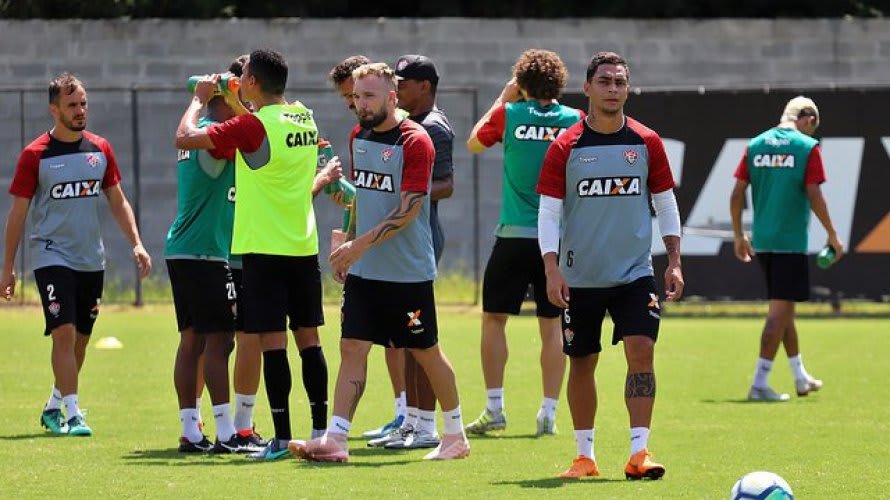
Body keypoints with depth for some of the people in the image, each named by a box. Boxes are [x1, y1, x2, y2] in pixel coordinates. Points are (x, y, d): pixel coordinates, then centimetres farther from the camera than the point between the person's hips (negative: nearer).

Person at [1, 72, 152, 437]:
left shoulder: (100, 150, 6)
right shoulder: (35, 155, -6)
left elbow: (118, 202, 14)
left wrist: (136, 244, 2)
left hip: (91, 259, 5)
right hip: (51, 255, -5)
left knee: (81, 338, 10)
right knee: (64, 332, -16)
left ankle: (53, 407, 26)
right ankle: (72, 414, -15)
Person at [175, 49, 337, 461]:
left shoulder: (252, 126, -15)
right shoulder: (304, 119, 7)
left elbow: (184, 138, -13)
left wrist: (200, 98, 2)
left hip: (265, 249, -7)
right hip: (304, 245, 7)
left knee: (272, 341, -6)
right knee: (308, 338, 10)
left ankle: (282, 438, -8)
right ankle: (320, 431, 13)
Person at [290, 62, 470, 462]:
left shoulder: (414, 141, -14)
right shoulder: (358, 137, 9)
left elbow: (408, 211, -20)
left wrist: (362, 244, -26)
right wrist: (347, 246, 17)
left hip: (409, 272, -6)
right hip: (363, 270, 6)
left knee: (426, 353, 5)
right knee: (352, 349, -3)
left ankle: (455, 437, 20)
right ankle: (334, 440, -8)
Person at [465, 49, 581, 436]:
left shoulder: (509, 114, -4)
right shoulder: (574, 121, -1)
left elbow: (473, 143, 14)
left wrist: (502, 99, 19)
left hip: (514, 235, -2)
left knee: (493, 318, 8)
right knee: (551, 325, 6)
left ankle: (494, 408, 2)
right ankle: (548, 413, 4)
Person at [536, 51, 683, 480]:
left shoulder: (647, 143, 2)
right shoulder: (565, 147, -3)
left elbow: (665, 203, 9)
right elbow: (548, 212, -3)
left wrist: (674, 262, 4)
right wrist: (552, 270, -11)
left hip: (635, 273, 0)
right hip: (580, 279, 0)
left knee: (641, 351, -15)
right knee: (582, 363, 7)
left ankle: (639, 452, -15)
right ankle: (584, 456, 19)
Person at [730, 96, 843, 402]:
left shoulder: (756, 145, 7)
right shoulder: (807, 147, -7)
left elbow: (736, 195, 5)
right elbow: (814, 196, -12)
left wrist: (738, 235, 15)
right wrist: (833, 236, -2)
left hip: (762, 240, 6)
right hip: (791, 240, -6)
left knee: (783, 308, 18)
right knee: (781, 310, -3)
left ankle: (801, 378, 30)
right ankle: (759, 384, -8)